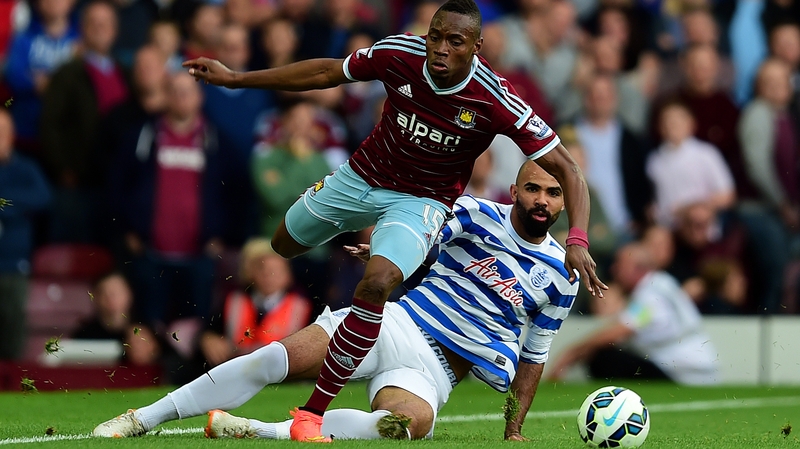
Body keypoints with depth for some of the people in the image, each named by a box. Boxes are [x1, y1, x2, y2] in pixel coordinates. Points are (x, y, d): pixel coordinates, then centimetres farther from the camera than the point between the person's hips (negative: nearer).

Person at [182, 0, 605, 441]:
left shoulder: (495, 101, -29)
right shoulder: (401, 53, -22)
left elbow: (564, 167, -24)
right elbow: (327, 73, -4)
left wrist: (577, 241, -39)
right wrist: (235, 78, -1)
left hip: (421, 201, -4)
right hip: (362, 175, 4)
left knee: (376, 284, -31)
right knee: (284, 243, 23)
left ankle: (312, 413, -22)